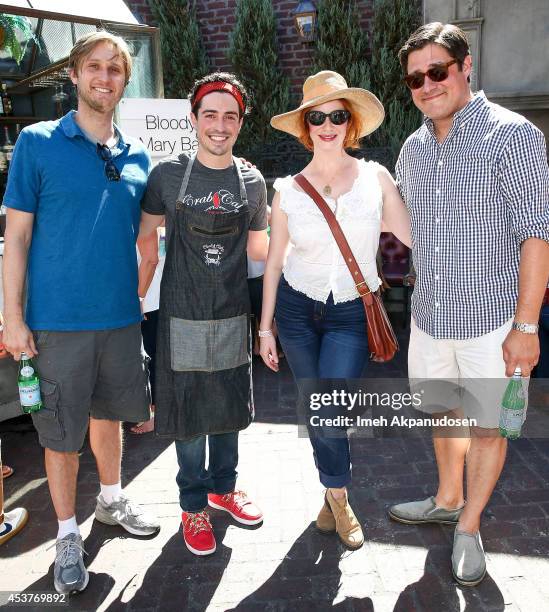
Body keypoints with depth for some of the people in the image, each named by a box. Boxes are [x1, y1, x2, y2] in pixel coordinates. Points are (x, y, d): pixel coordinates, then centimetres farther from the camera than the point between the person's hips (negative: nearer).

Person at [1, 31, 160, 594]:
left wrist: (141, 300, 11)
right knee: (61, 433, 7)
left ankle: (111, 500, 41)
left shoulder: (136, 157, 7)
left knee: (109, 413, 19)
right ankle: (67, 533, 26)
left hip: (121, 316, 4)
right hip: (58, 318, -4)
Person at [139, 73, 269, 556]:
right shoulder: (168, 175, -3)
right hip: (183, 316, -2)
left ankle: (223, 487, 39)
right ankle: (193, 504, 29)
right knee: (189, 413, 7)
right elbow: (145, 236, 5)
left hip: (233, 315, 3)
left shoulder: (252, 182, 4)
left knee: (230, 408, 15)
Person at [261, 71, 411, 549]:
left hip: (351, 313, -1)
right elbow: (273, 262, 3)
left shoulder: (375, 178, -4)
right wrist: (266, 328, 3)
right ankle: (337, 493, 37)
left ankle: (336, 497, 20)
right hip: (297, 310, 2)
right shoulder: (288, 191, -2)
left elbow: (415, 236, -1)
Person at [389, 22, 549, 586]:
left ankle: (469, 527, 30)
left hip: (492, 320, -5)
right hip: (430, 316, 6)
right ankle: (448, 500, 44)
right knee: (443, 413, 21)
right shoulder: (414, 147, 7)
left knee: (486, 427, 9)